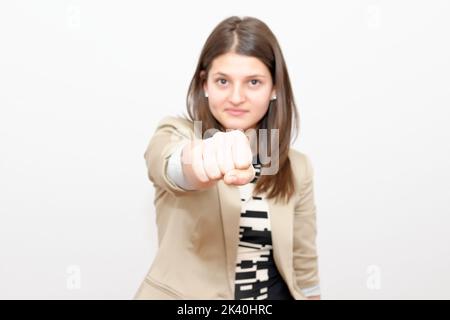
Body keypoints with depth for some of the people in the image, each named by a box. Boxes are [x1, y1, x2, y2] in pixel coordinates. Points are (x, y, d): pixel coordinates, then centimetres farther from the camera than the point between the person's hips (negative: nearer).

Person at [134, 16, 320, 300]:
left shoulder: (296, 168, -3)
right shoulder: (176, 136, -13)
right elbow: (169, 164, -37)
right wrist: (202, 158, -55)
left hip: (275, 293, 3)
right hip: (186, 293, -2)